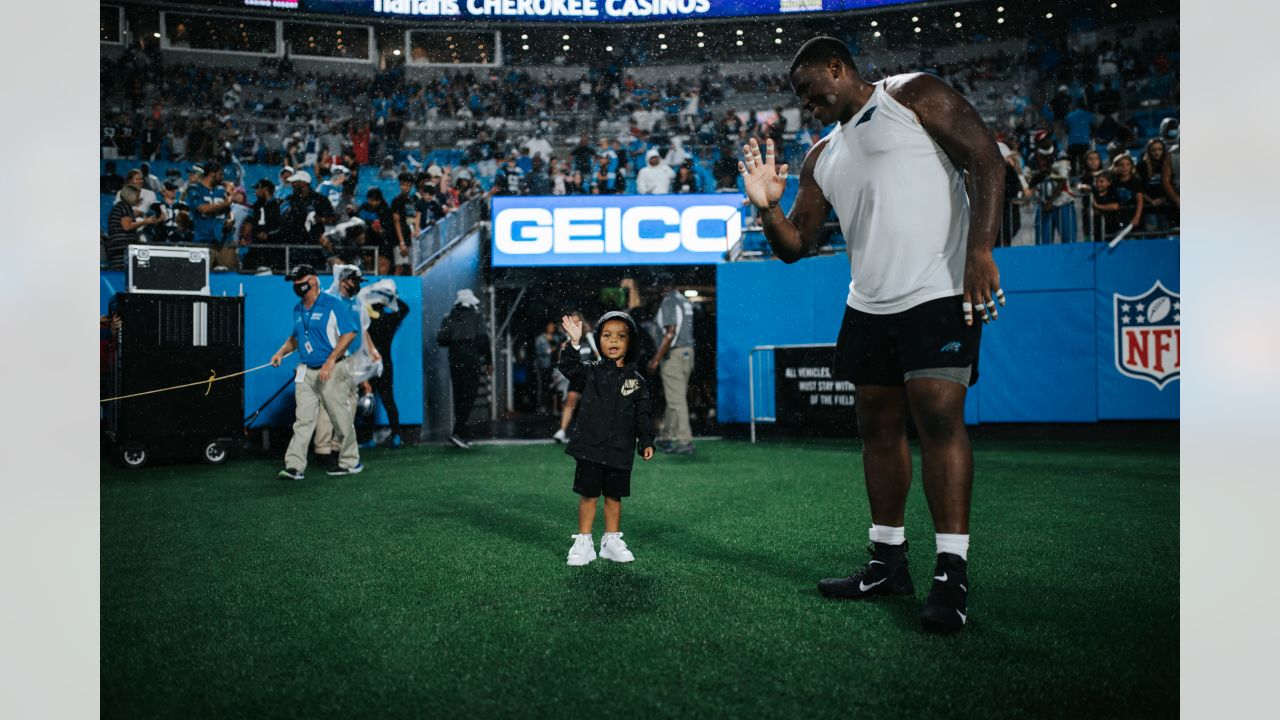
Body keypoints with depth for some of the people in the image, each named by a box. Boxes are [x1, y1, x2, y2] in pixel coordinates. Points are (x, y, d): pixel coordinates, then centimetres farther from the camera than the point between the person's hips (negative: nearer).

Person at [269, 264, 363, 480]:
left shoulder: (332, 304, -9)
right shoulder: (297, 310, 14)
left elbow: (350, 333, -15)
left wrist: (330, 361, -20)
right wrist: (281, 352, 10)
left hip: (332, 372, -6)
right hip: (306, 372, 6)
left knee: (341, 419, 1)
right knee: (303, 420, -1)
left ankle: (351, 462, 14)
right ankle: (295, 466, -4)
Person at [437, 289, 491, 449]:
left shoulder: (450, 318, 8)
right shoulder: (476, 317, -1)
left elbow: (441, 339, 1)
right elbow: (483, 339, -8)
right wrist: (488, 360, -1)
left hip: (455, 361, 4)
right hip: (471, 360, -4)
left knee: (459, 396, 11)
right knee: (468, 395, -5)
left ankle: (462, 432, 15)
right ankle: (458, 432, -17)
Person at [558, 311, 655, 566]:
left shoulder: (637, 381, 5)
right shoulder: (591, 372, 1)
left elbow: (642, 415, 7)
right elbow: (569, 367, -16)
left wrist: (646, 441, 1)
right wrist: (574, 342, -28)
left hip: (620, 450, 2)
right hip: (590, 447, -1)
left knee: (614, 496, 11)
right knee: (588, 495, 4)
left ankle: (611, 541, 24)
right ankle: (583, 542, 14)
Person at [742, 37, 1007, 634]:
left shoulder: (914, 96, 3)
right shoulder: (821, 159, 20)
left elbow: (987, 162, -6)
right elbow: (797, 246, 19)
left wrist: (980, 250, -18)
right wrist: (767, 205, -2)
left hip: (938, 293, -7)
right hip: (868, 306, 7)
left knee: (939, 419, -12)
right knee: (878, 426, 7)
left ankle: (952, 574, -5)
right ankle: (888, 562, 18)